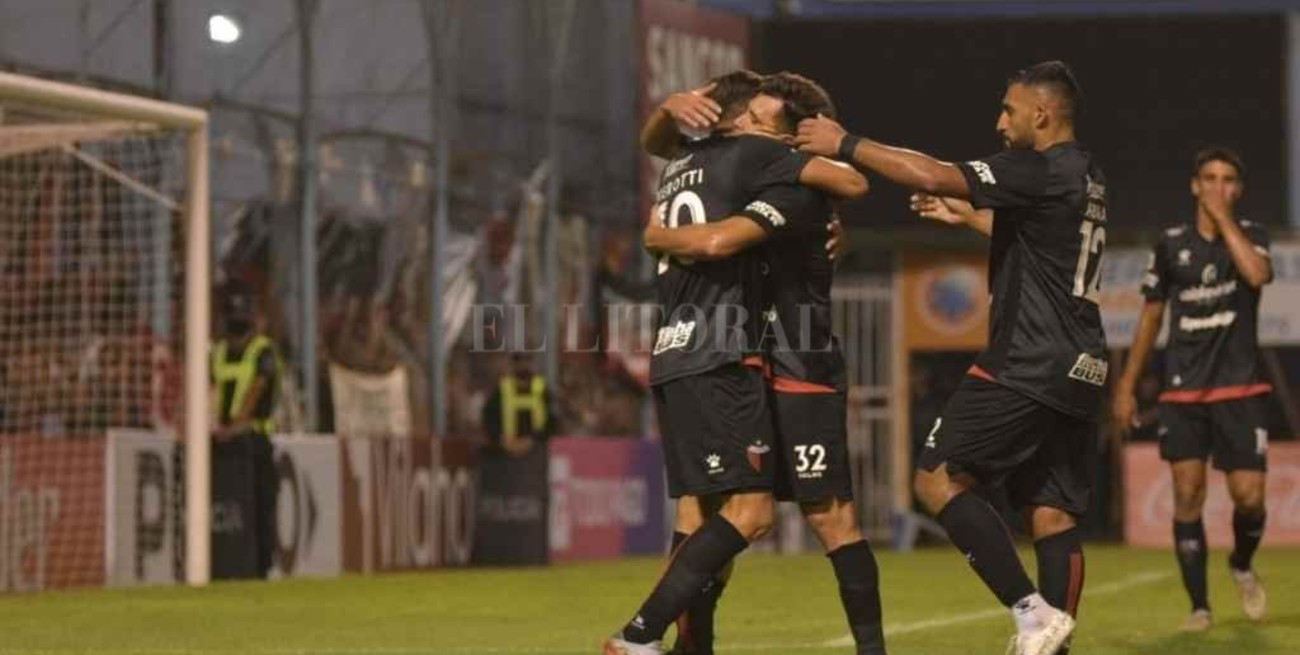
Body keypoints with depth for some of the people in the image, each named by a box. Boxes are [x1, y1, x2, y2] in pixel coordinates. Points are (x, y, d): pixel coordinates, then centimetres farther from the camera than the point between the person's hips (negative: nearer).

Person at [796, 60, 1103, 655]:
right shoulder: (1085, 179, 16)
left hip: (1028, 367, -9)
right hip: (1079, 370, 9)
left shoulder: (1044, 172, -12)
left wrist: (845, 145, -10)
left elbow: (932, 176, -18)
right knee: (1052, 514, 7)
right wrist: (965, 214, 42)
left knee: (939, 478, -6)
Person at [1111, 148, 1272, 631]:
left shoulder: (1250, 235, 2)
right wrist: (1126, 386, 10)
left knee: (1248, 496, -7)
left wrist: (1223, 217, -16)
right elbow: (1151, 317, 12)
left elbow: (1258, 274, -23)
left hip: (1240, 389, -1)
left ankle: (1242, 565, 25)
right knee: (1188, 494, -7)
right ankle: (1199, 605, 1)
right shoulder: (1171, 245, 5)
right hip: (1183, 391, 1)